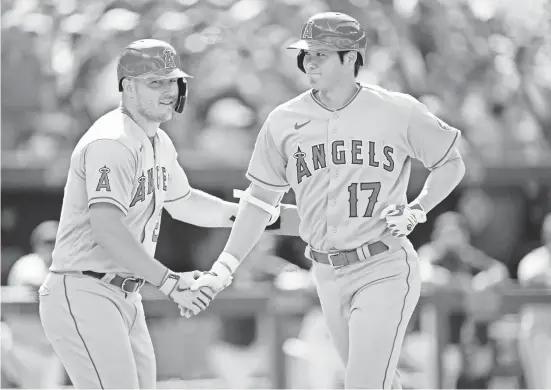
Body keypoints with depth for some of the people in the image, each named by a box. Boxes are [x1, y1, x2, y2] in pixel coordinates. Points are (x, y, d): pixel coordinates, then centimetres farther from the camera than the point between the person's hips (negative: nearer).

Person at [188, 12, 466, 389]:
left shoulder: (398, 111, -7)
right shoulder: (284, 121, 2)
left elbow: (452, 164, 6)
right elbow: (261, 199, 9)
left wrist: (415, 211, -9)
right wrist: (225, 266, 2)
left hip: (385, 269, -4)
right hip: (328, 274, 4)